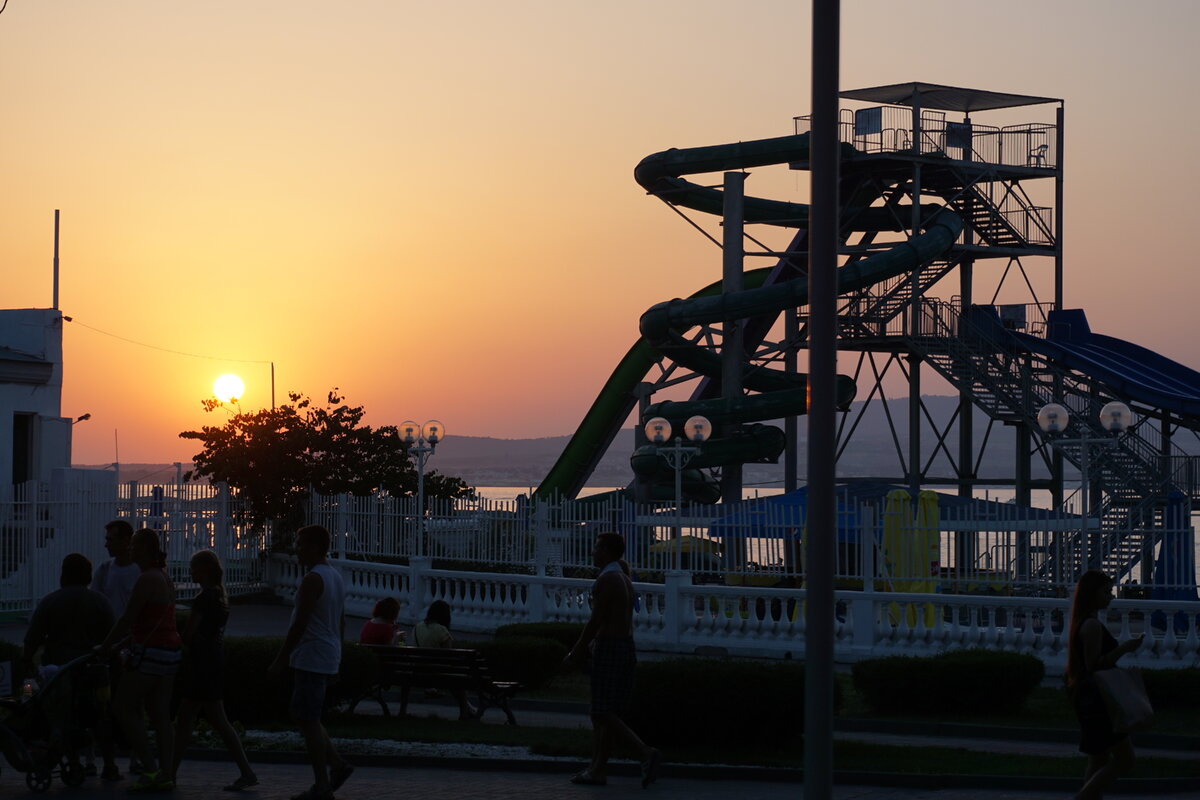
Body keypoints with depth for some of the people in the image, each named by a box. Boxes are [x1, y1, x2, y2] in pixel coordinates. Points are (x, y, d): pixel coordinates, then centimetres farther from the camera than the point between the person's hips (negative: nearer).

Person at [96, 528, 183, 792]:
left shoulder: (147, 579, -15)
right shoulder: (164, 577, 15)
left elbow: (127, 620, -16)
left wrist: (105, 647, -6)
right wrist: (119, 644, 25)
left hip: (151, 652, -9)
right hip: (170, 651, 9)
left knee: (124, 706, 0)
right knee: (159, 713, 9)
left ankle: (150, 768, -5)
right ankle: (166, 773, 6)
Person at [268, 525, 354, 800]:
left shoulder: (313, 580, -16)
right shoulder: (336, 578, 14)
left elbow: (299, 624, -19)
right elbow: (341, 623, 19)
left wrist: (281, 659, -16)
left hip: (310, 660, -10)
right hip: (328, 660, 10)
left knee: (307, 719, -4)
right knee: (306, 717, 17)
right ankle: (337, 764, 11)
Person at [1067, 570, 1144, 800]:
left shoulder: (1083, 623, 13)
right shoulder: (1092, 625, -17)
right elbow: (1093, 665, -21)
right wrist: (1124, 648, -21)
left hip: (1089, 700, 10)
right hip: (1096, 700, -10)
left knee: (1100, 760, 13)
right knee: (1124, 759, -7)